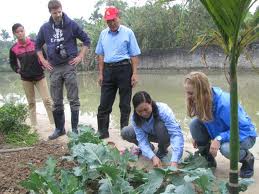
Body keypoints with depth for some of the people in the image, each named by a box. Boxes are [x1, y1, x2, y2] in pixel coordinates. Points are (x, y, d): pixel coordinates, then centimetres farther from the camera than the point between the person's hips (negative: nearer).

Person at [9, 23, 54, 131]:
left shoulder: (35, 43, -5)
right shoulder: (14, 49, -2)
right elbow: (12, 62, 14)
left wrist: (43, 66, -4)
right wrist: (17, 70, 1)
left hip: (40, 76, -1)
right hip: (26, 79, 1)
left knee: (47, 100, -6)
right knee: (31, 103, 8)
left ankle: (54, 123, -1)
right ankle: (34, 126, 15)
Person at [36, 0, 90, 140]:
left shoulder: (71, 24, -1)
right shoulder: (45, 28, 7)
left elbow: (86, 40, 5)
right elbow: (38, 45, 19)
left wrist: (80, 57, -3)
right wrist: (43, 61, 9)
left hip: (69, 66, -3)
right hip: (54, 68, 3)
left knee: (73, 100, 0)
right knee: (56, 102, 8)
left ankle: (75, 129, 9)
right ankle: (59, 128, 21)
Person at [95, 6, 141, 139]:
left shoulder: (128, 32, 0)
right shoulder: (103, 34, 12)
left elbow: (134, 55, -2)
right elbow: (100, 55, 15)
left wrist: (134, 74, -8)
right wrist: (101, 73, 8)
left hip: (124, 68, -3)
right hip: (108, 69, 4)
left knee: (125, 103, 5)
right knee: (104, 103, 3)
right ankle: (102, 131, 11)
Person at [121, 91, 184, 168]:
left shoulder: (163, 110, -37)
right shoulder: (135, 118, -25)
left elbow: (177, 134, -44)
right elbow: (141, 139, -29)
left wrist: (174, 162, -54)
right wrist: (153, 157, -46)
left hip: (164, 135, -3)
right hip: (151, 134, 3)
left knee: (160, 125, -37)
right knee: (125, 133, -17)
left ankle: (163, 150, -6)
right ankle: (149, 147, 8)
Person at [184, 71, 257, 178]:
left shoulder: (224, 104, -35)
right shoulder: (202, 100, -15)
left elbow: (244, 128, -30)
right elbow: (204, 118, 6)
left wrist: (219, 138, -40)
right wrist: (197, 136, -10)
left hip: (244, 135, -6)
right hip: (221, 132, 6)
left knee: (226, 148, -38)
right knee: (194, 123, -17)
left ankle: (248, 158, 0)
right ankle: (208, 159, 5)